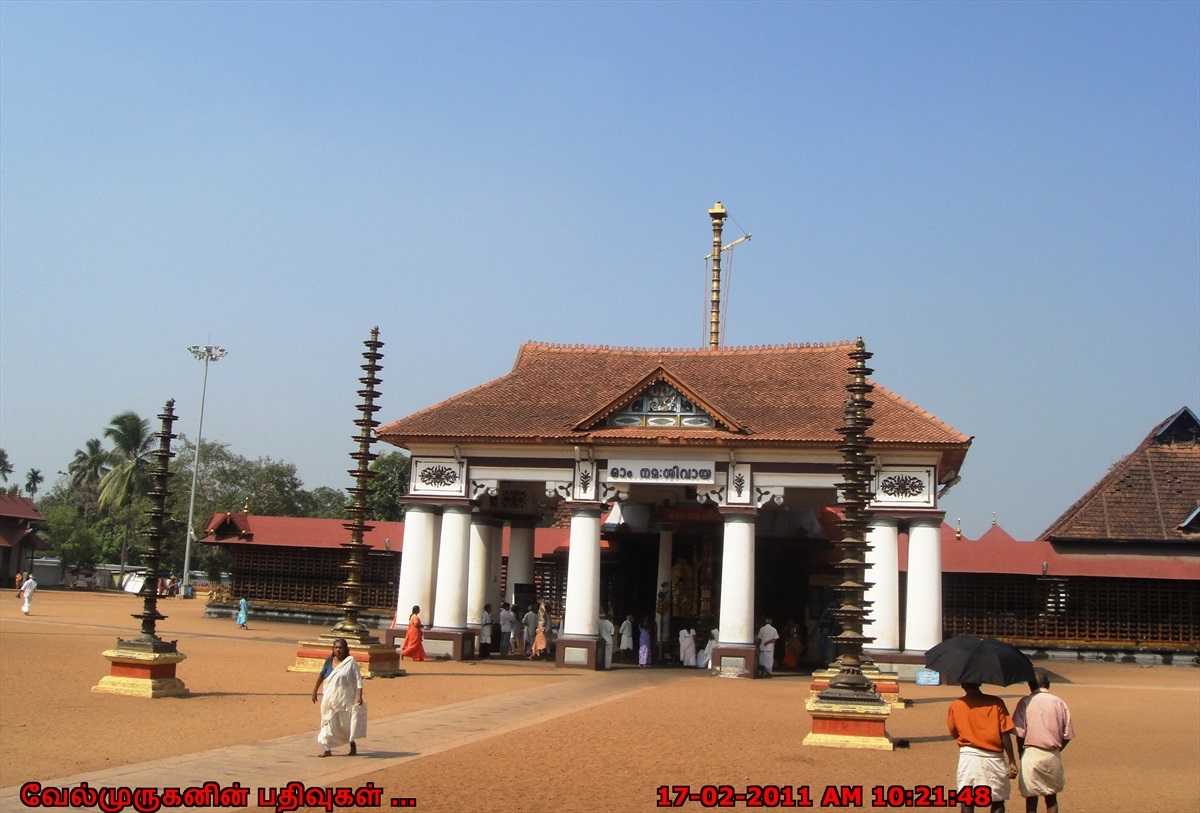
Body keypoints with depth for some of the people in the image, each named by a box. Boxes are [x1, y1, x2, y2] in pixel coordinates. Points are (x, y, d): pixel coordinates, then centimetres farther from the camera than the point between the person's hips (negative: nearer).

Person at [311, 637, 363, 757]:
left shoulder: (351, 662, -10)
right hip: (330, 699, 4)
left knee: (345, 724, 6)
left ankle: (353, 746, 25)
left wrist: (359, 696, -24)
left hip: (344, 699, -4)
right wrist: (314, 691, 17)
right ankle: (327, 749, 8)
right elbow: (321, 676, 15)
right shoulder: (329, 661, 2)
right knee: (329, 723, 3)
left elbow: (358, 679, -15)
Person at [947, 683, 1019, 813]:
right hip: (994, 757, 0)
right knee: (998, 802, 11)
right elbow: (1005, 734, -6)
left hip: (969, 757, 0)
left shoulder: (956, 705, 1)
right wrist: (1012, 761, -2)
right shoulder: (995, 702, -3)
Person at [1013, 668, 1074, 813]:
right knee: (1051, 797, 17)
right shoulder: (1059, 702, 2)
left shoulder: (1025, 702, -6)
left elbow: (1020, 733, -10)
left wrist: (1020, 752, 7)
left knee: (1031, 798, 6)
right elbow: (1067, 735, 2)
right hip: (1053, 756, 3)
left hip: (1031, 754, -3)